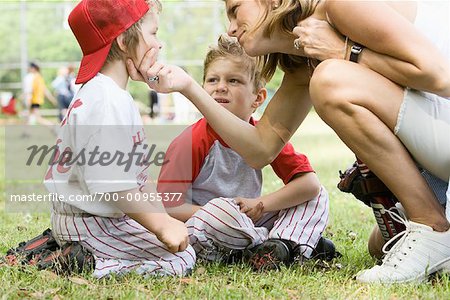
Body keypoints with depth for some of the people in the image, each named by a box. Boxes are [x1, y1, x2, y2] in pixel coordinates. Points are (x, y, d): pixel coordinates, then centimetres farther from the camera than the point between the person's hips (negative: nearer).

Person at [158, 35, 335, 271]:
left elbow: (309, 183, -5)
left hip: (247, 222, 5)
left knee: (317, 197, -1)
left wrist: (260, 205, -16)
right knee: (219, 209, -38)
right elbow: (168, 206, -19)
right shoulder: (193, 141, -16)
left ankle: (283, 245, -28)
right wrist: (221, 215, -24)